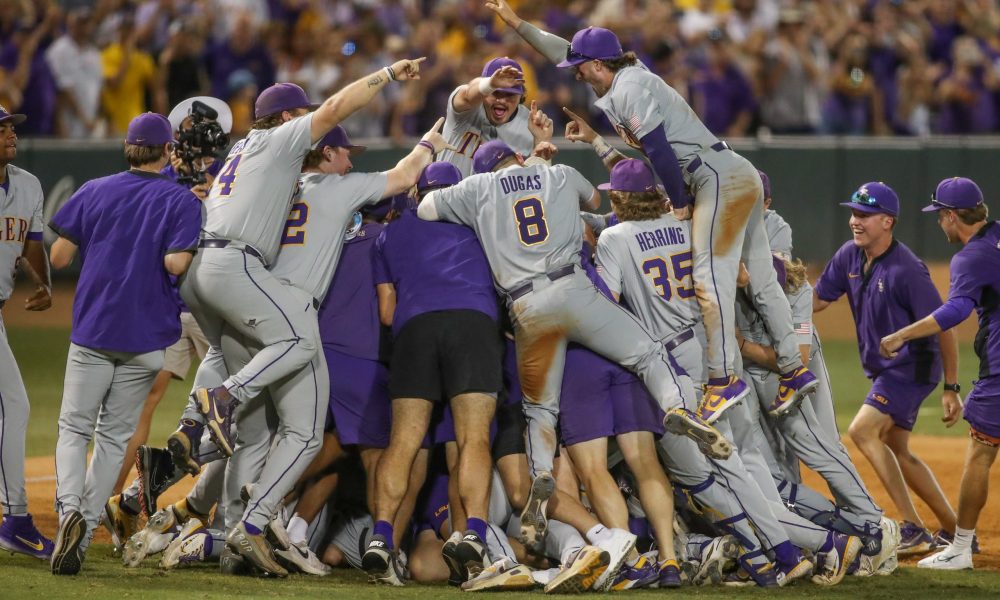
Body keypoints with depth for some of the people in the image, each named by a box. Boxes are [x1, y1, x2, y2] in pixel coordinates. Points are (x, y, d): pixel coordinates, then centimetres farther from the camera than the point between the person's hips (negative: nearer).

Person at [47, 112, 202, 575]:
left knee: (74, 428, 8)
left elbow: (59, 257, 2)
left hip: (92, 329, 0)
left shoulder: (94, 192, 3)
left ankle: (69, 508, -19)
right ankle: (84, 531, 2)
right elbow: (176, 263, -16)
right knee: (114, 436, 10)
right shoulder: (181, 201, -3)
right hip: (146, 337, 0)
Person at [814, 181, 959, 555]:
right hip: (884, 370, 9)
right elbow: (817, 300, 9)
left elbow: (943, 327, -19)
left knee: (863, 430, -19)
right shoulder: (850, 257, 1)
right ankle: (955, 530, 23)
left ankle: (914, 530, -18)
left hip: (913, 367, -9)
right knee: (894, 449, 14)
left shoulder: (906, 270, -22)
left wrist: (951, 388, -18)